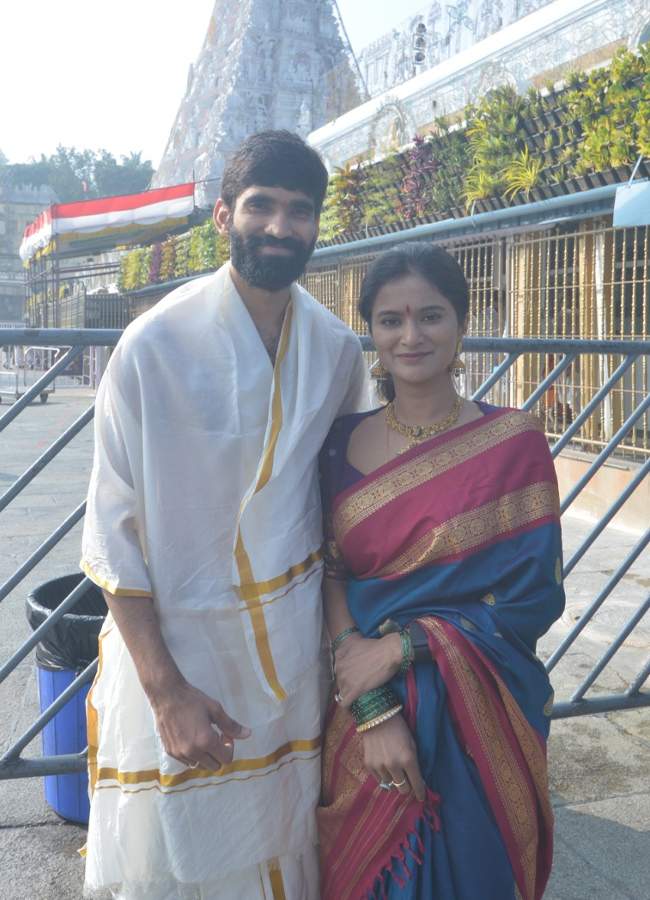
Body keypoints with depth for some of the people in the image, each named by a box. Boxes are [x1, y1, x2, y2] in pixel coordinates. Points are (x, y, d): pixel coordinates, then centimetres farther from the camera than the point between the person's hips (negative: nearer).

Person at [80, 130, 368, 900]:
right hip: (175, 644, -3)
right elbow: (114, 533, -12)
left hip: (295, 653, 4)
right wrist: (166, 689, -14)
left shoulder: (337, 349, -1)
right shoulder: (156, 345, -14)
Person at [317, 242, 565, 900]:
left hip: (476, 721, -2)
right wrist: (373, 710, -16)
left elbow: (534, 598, -10)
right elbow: (330, 576, -6)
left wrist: (396, 648, -15)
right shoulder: (344, 442, -1)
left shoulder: (513, 442, -8)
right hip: (361, 708, 2)